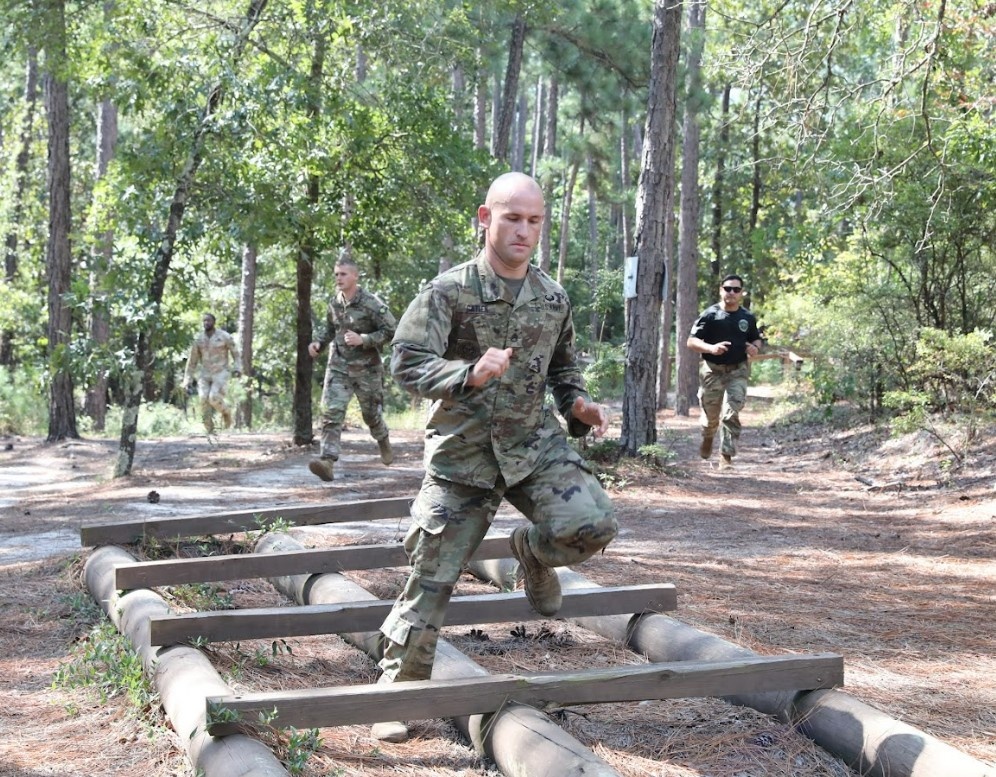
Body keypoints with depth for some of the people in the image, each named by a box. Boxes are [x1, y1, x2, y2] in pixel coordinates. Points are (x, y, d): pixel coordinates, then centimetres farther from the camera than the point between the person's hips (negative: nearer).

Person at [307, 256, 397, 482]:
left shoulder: (370, 303, -13)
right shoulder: (334, 304, 4)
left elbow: (392, 331, -14)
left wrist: (363, 340, -23)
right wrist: (319, 344, 1)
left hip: (366, 368, -3)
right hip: (338, 367, 3)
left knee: (371, 413, 13)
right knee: (331, 412, -14)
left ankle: (383, 442, 45)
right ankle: (327, 461, -23)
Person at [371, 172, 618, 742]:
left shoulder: (554, 298, 6)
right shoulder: (448, 292, -9)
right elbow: (407, 363, -17)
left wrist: (578, 405, 2)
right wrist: (471, 375, -34)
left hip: (535, 443, 3)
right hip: (463, 450, -3)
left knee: (593, 524, -20)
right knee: (432, 577, -1)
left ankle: (533, 552, 15)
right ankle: (399, 689, 16)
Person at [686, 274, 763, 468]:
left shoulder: (747, 317, 5)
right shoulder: (709, 315, -6)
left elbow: (757, 339, 20)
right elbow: (691, 341, -9)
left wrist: (755, 347, -4)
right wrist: (711, 348, -27)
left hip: (737, 372, 1)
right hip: (712, 371, -1)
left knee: (731, 414, -12)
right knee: (710, 414, 10)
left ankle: (727, 455, -7)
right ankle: (707, 438, 44)